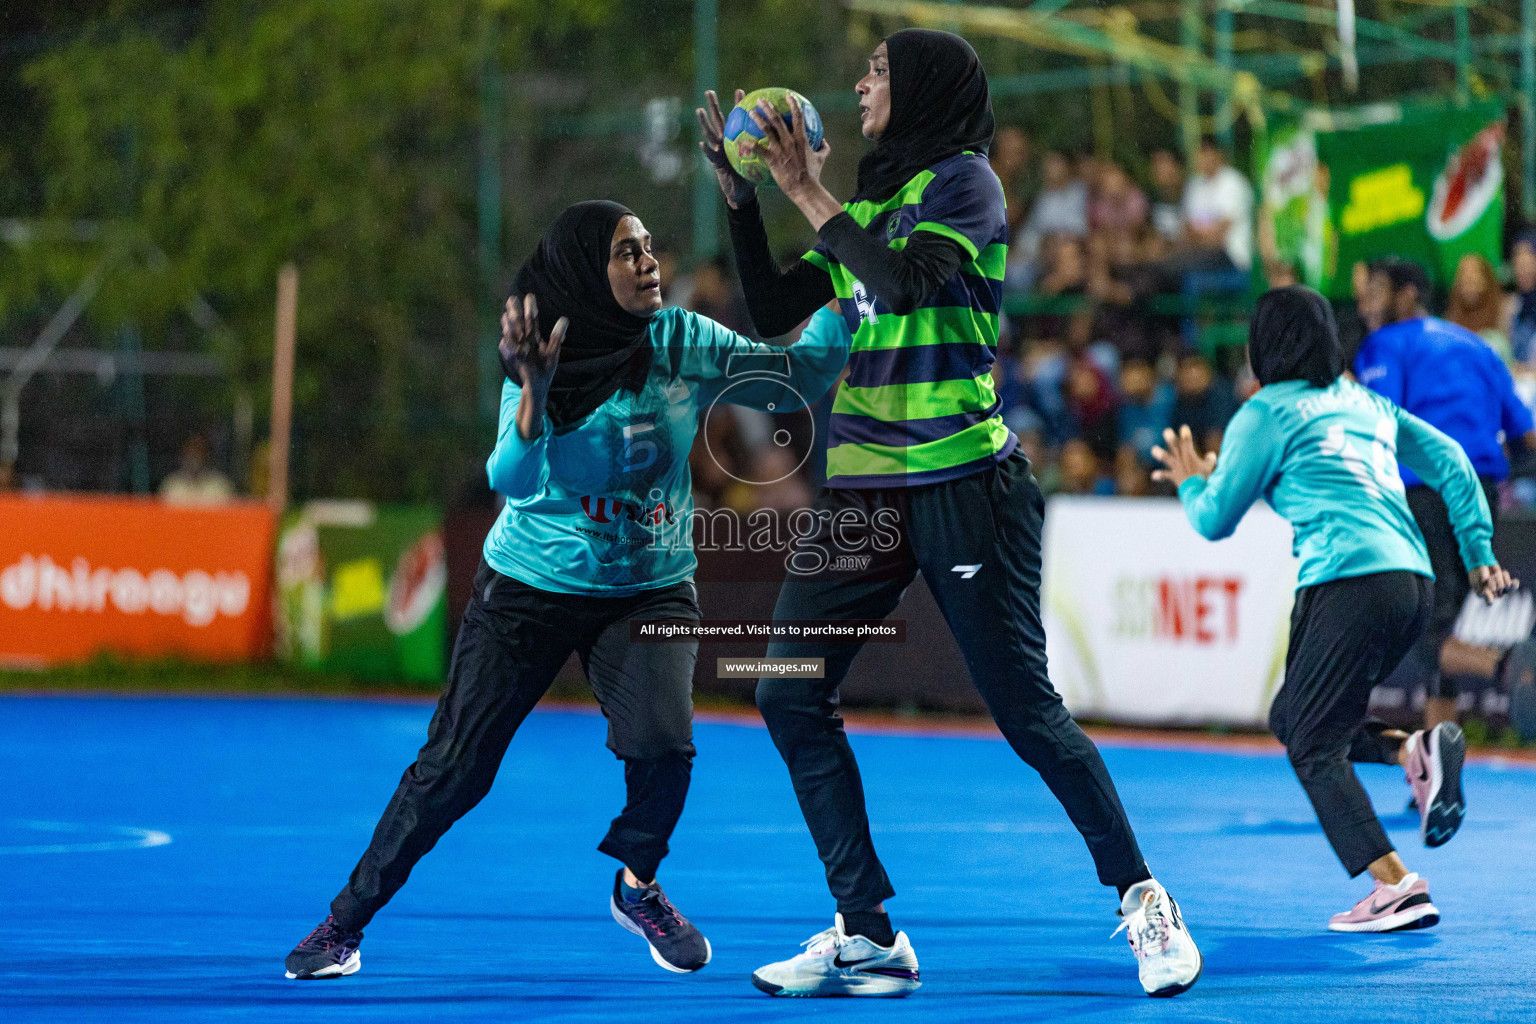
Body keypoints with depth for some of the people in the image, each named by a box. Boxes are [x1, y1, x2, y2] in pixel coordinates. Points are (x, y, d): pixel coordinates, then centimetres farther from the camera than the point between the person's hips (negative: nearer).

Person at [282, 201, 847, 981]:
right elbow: (515, 479, -30)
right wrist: (535, 393, -47)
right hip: (531, 587, -1)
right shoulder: (545, 362, -16)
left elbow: (802, 375, -12)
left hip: (649, 589, 1)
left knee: (662, 740, -22)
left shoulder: (682, 345, -10)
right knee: (454, 767, -3)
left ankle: (638, 888, 7)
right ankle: (347, 918, 14)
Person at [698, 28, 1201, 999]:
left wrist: (810, 196, -13)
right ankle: (868, 935, 2)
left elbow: (905, 281, -21)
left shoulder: (963, 180, -4)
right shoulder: (867, 202, 16)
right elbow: (773, 314, 17)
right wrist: (740, 194, 11)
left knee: (1025, 707, -8)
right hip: (863, 483, 7)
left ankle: (1144, 900, 6)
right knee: (790, 696, -1)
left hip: (960, 481, -7)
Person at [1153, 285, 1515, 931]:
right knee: (1293, 718, 19)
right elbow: (1450, 462, 20)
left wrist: (1192, 484, 27)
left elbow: (1215, 520, 6)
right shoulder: (1367, 403, 23)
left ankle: (1397, 887, -15)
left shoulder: (1265, 414, 3)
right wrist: (1478, 555, 20)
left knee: (1311, 744, -1)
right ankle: (1417, 751, -6)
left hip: (1350, 581, -8)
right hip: (1414, 580, 8)